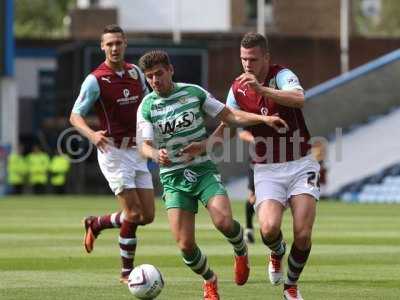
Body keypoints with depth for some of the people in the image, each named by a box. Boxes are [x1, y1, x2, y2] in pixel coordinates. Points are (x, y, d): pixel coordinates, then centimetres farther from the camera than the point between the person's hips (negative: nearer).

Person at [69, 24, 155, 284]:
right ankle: (127, 272, 2)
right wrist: (92, 134, -28)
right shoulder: (95, 80, -11)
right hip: (113, 151, -6)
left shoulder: (135, 71, 7)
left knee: (147, 215, 3)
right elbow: (75, 116, -9)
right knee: (133, 213, -12)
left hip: (137, 150, 6)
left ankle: (96, 224, 26)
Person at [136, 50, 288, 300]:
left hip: (204, 169, 0)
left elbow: (229, 116, 5)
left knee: (224, 222, -24)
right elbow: (145, 146, -10)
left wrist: (263, 118, -7)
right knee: (185, 244, -9)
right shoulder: (147, 107, -3)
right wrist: (155, 154, -34)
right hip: (173, 178, 0)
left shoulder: (193, 92, 0)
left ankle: (241, 251, 12)